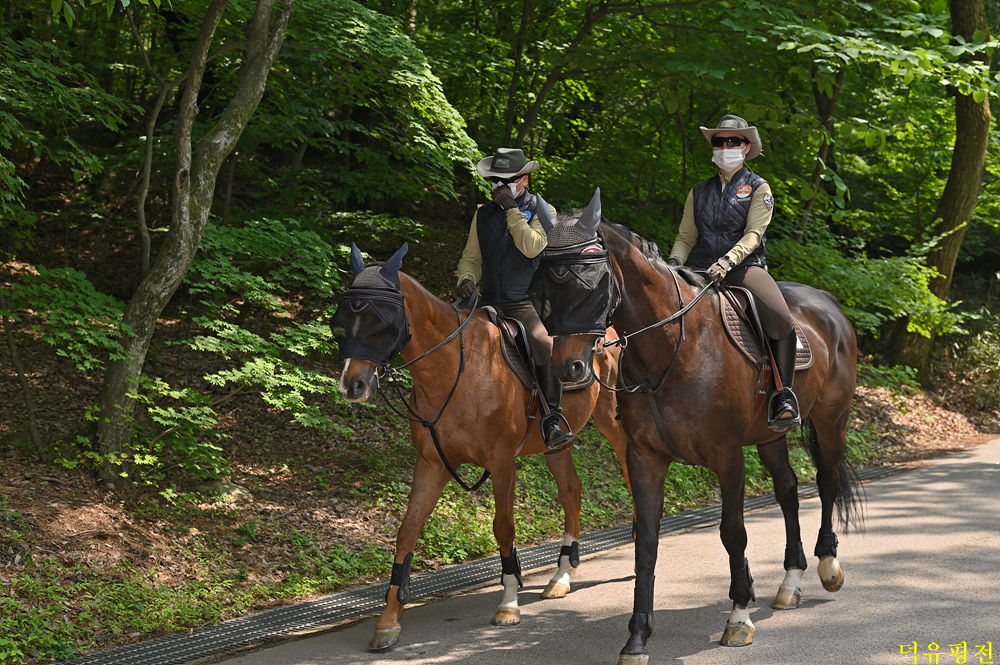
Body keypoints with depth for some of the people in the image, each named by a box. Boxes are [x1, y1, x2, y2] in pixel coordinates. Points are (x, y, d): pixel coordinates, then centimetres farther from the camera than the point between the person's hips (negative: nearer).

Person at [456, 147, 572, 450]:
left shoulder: (541, 211, 1)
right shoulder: (483, 215, 15)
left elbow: (533, 247, -16)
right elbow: (472, 257, 21)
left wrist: (512, 210, -15)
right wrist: (467, 278, -1)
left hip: (528, 302, -5)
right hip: (490, 303, 5)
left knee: (544, 342, -33)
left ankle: (552, 417, -24)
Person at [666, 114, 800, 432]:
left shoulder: (758, 188, 7)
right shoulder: (699, 192, 19)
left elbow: (753, 235, -6)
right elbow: (686, 236, 18)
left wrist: (727, 261, -24)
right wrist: (674, 261, -4)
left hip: (745, 267, -4)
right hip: (701, 273, 4)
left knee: (781, 320, -31)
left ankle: (783, 397, -19)